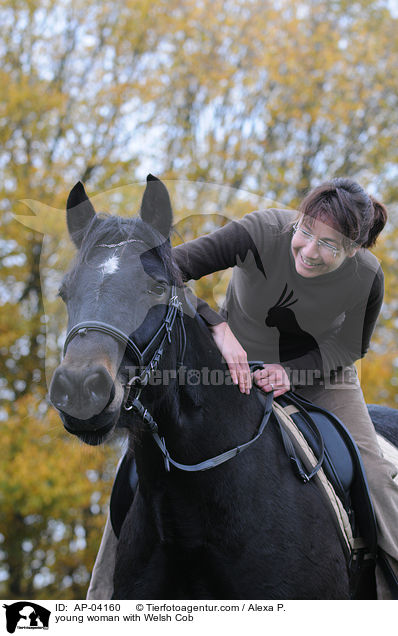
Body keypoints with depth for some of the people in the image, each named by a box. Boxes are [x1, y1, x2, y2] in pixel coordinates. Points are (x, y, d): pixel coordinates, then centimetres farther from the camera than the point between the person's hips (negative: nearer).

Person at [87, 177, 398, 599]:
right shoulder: (261, 233, -32)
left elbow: (352, 346, -7)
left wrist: (291, 371, -25)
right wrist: (218, 327, -49)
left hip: (319, 372, 1)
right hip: (237, 362, -1)